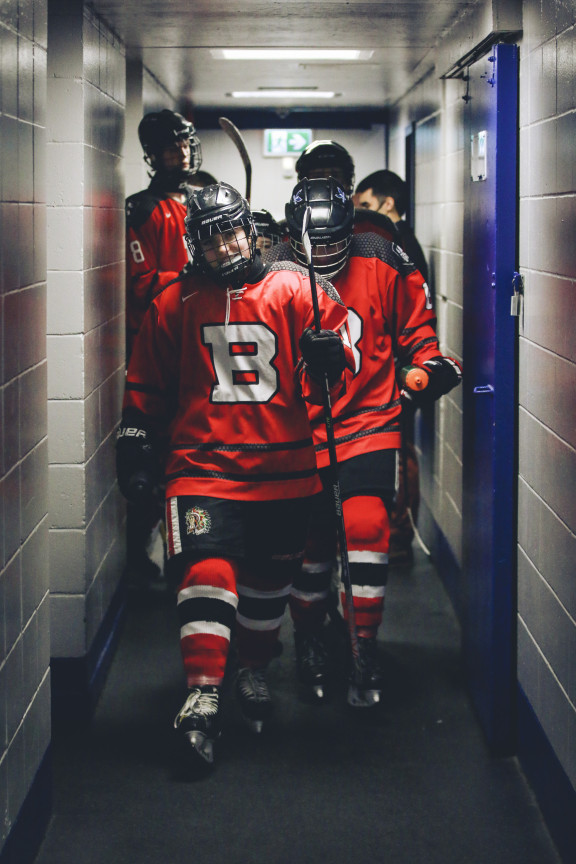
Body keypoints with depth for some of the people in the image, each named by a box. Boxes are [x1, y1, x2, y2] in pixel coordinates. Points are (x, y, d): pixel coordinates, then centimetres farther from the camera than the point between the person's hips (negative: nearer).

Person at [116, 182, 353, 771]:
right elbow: (147, 385, 15)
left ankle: (254, 671, 34)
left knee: (270, 575, 12)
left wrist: (329, 357, -21)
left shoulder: (293, 291, 2)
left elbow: (327, 378, 2)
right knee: (208, 567, -17)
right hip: (203, 459, -1)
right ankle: (202, 695, -17)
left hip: (283, 464, 1)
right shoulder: (175, 304, 7)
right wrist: (136, 445, 10)